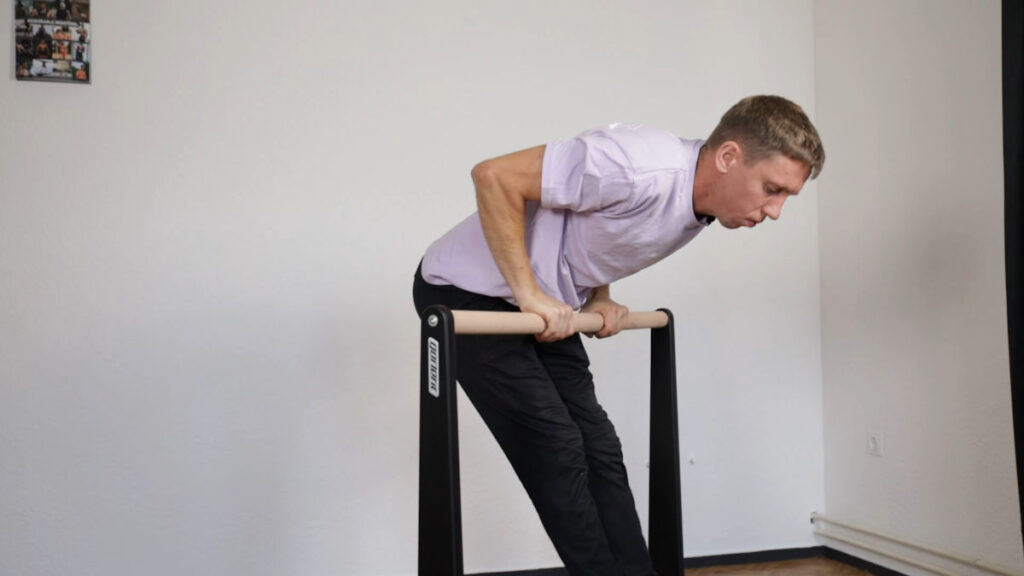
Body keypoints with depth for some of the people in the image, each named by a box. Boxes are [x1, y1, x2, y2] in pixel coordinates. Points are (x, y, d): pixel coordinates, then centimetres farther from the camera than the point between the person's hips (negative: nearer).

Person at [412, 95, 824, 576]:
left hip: (543, 311, 8)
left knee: (600, 453, 5)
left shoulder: (698, 210, -2)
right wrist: (529, 293, -27)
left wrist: (599, 299, 2)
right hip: (468, 293, -8)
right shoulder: (642, 168, -31)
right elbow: (494, 176, -29)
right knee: (557, 455, -10)